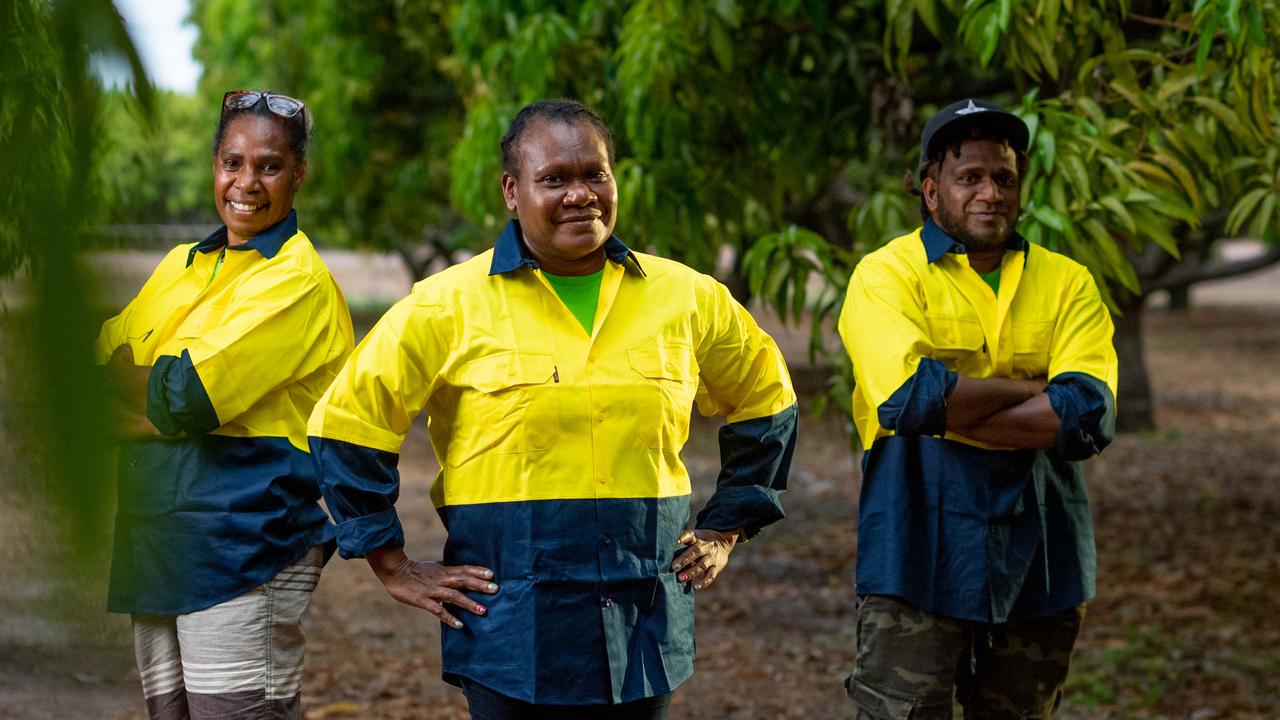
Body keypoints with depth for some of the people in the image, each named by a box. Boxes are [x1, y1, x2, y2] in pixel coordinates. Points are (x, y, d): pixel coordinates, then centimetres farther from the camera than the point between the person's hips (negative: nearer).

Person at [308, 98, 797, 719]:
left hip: (643, 636, 3)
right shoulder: (450, 307, -3)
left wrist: (725, 529, 16)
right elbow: (346, 423, 1)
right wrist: (393, 567, -1)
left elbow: (765, 403, 22)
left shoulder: (685, 298, 6)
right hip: (511, 638, -3)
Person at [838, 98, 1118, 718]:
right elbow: (910, 394, -20)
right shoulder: (887, 274, -1)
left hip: (1039, 565, 4)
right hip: (919, 553, -3)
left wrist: (953, 408, -14)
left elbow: (1088, 420, -9)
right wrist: (1039, 389, -11)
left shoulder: (1067, 284, 7)